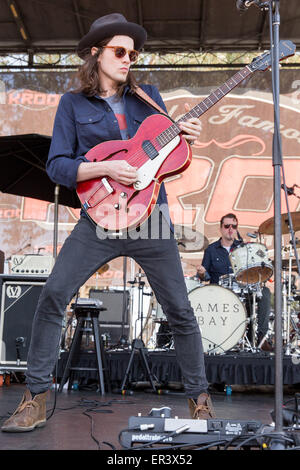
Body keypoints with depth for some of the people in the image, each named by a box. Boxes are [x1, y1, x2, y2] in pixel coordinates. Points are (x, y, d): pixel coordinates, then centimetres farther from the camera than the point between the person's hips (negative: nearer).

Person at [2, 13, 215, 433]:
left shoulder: (148, 96, 13)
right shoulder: (73, 104, 6)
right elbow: (57, 166, -3)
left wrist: (186, 138, -6)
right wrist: (107, 168, -18)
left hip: (150, 218, 2)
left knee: (179, 310, 2)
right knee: (53, 295, -11)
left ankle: (199, 397, 22)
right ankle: (35, 400, 5)